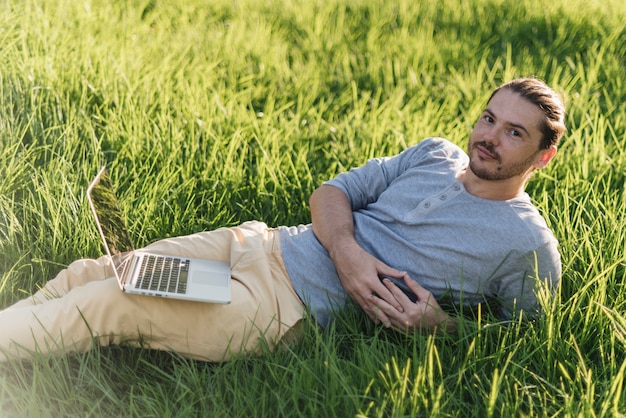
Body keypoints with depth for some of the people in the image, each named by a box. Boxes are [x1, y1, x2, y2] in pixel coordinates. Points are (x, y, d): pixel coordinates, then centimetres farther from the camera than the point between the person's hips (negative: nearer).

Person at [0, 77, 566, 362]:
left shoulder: (528, 248, -4)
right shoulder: (435, 154, 13)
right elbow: (332, 192, 11)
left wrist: (435, 325, -17)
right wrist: (345, 250, -11)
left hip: (289, 307, -6)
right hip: (258, 243, 6)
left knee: (105, 305, -15)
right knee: (85, 275, -3)